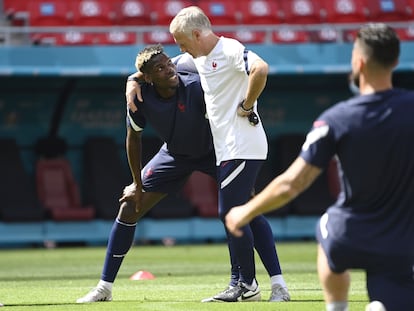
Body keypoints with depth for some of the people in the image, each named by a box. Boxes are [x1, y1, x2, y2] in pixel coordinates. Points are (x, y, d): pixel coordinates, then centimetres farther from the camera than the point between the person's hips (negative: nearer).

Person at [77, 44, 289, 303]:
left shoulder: (196, 87, -33)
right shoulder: (140, 97, -23)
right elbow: (133, 138, -6)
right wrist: (138, 185, -2)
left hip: (213, 151, -3)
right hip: (175, 153, 3)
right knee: (129, 208, -1)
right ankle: (104, 288, 11)